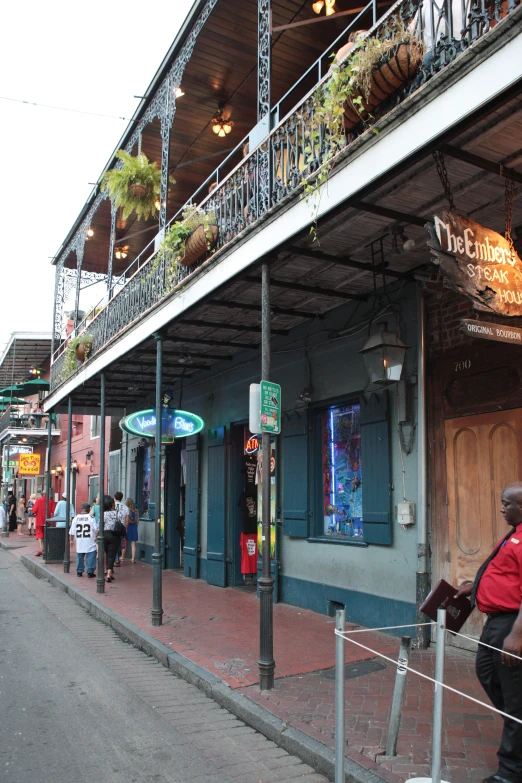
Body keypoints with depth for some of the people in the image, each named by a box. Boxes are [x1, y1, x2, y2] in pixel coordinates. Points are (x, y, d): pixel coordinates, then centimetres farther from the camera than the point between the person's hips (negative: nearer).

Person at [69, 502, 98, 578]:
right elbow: (96, 529, -6)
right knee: (90, 557, 2)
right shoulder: (91, 517, -7)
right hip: (90, 543, -3)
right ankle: (90, 572, 1)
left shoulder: (76, 518, 1)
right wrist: (95, 537, 10)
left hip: (79, 542, 3)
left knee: (79, 557, 15)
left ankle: (79, 571, 21)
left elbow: (72, 532, 5)